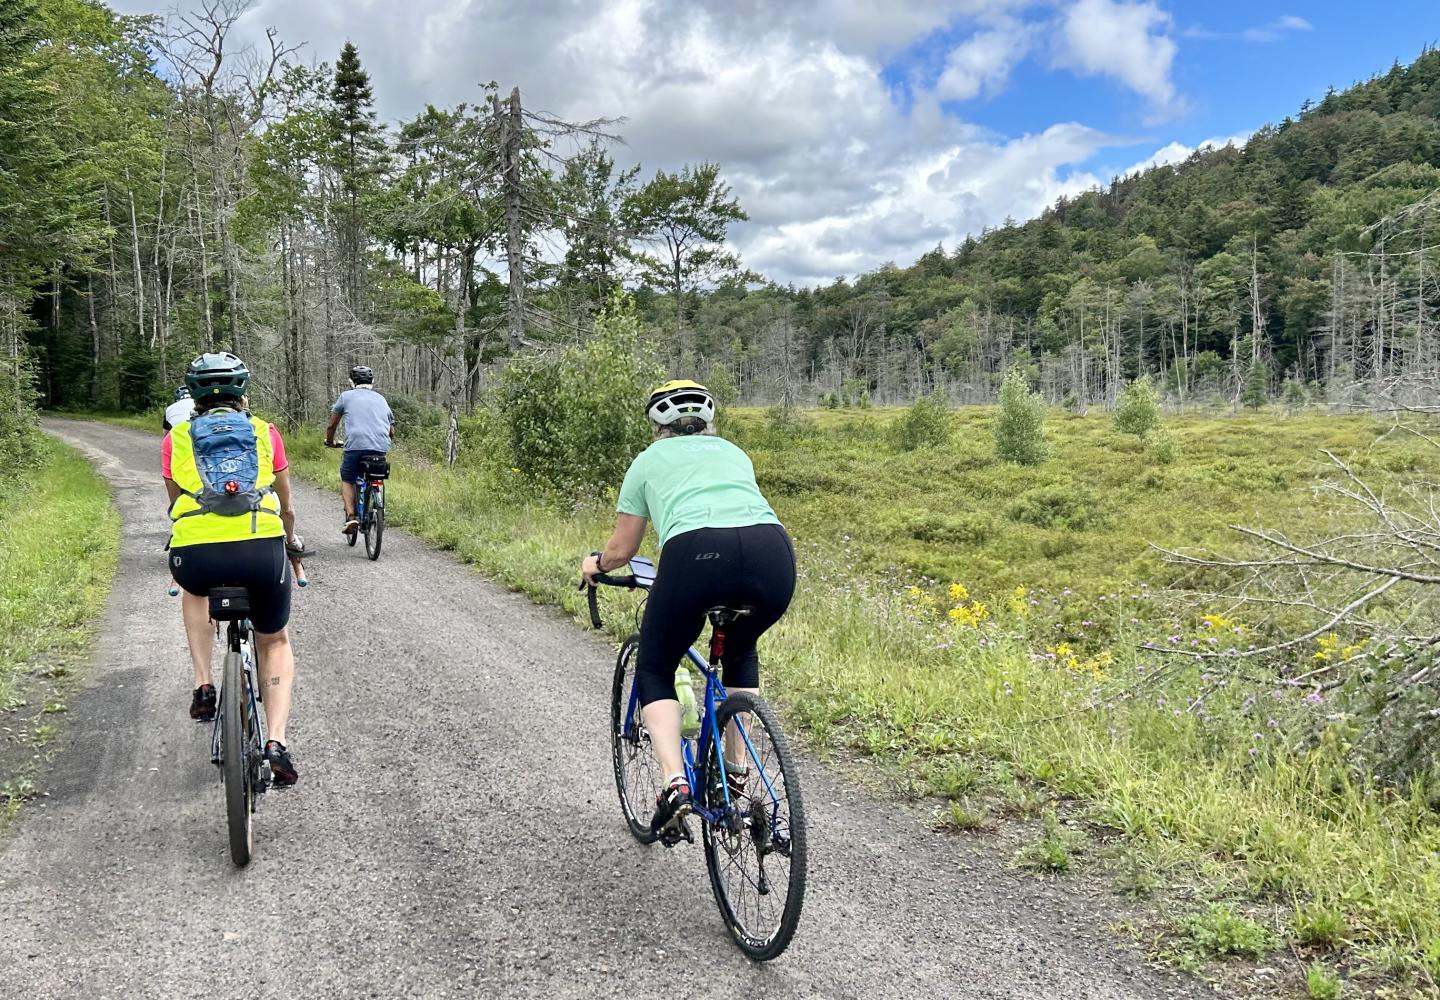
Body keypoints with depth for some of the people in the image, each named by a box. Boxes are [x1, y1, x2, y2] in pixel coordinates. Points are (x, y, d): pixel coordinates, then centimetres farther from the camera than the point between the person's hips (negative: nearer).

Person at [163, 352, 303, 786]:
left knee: (196, 588, 40)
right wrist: (291, 540, 53)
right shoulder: (265, 432, 20)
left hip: (196, 554, 1)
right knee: (275, 644, 26)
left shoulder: (176, 438, 20)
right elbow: (286, 507, 32)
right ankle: (276, 742, 8)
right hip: (262, 551, 0)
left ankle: (203, 688, 28)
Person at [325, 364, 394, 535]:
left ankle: (351, 516, 0)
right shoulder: (381, 399, 24)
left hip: (355, 445, -3)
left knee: (347, 480, 16)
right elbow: (392, 432, 25)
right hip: (381, 448, 3)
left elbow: (331, 425, 19)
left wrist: (330, 441, 37)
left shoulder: (346, 396, 15)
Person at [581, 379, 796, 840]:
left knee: (653, 672, 20)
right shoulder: (732, 452, 35)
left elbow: (621, 549, 31)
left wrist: (594, 564, 53)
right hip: (773, 552, 3)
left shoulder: (650, 460, 27)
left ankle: (675, 783, 0)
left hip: (696, 553, -3)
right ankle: (736, 767, 30)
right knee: (740, 648, 35)